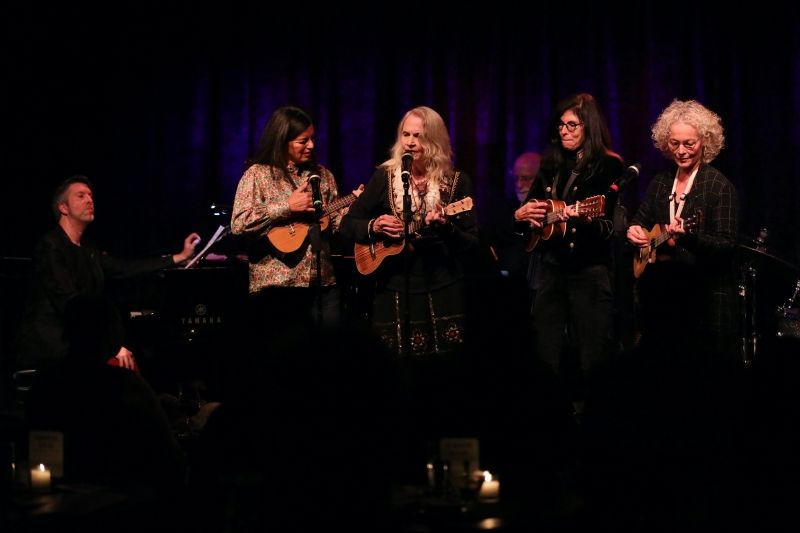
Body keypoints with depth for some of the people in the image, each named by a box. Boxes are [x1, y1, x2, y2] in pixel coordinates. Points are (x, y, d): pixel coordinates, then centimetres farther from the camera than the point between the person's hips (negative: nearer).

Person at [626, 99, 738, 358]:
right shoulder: (660, 183, 9)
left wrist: (688, 236, -33)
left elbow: (727, 245, -17)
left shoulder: (719, 186, -11)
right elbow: (641, 220, 19)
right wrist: (633, 230, -4)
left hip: (708, 296, -6)